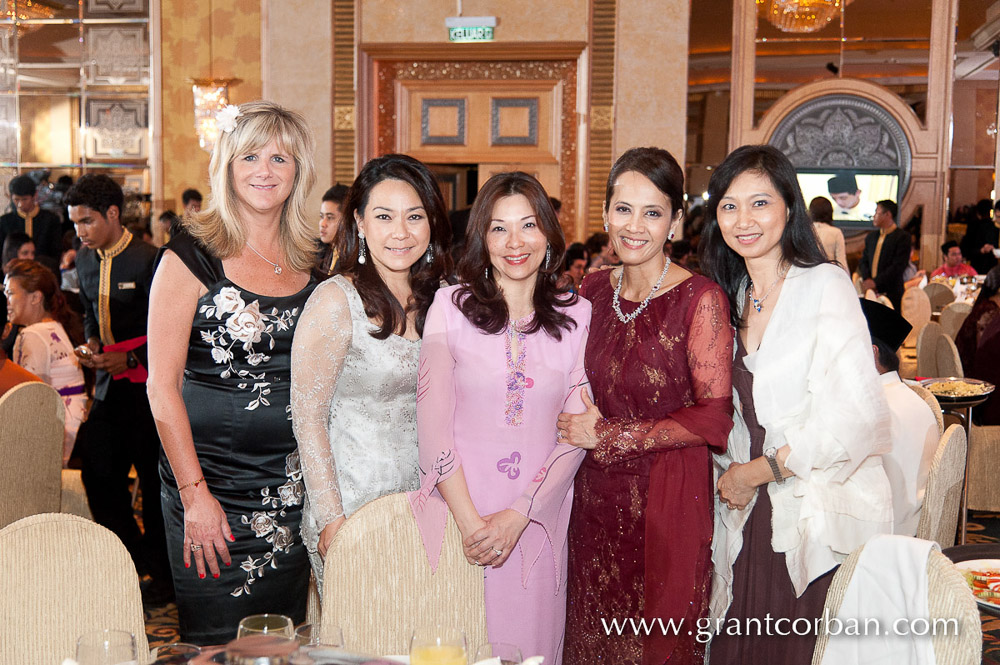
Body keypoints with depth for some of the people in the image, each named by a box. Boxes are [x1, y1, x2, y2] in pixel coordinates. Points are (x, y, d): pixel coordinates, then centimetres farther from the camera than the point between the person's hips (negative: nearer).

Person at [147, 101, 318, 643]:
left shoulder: (309, 260, 7)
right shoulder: (192, 256, -7)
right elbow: (162, 384, -9)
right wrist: (194, 494, -14)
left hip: (292, 485, 5)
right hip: (211, 480, -4)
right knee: (218, 643, 4)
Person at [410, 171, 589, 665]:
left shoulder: (577, 317, 3)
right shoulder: (451, 306, -1)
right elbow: (432, 419, -5)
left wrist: (519, 515, -10)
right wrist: (468, 519, -10)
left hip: (536, 517, 1)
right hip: (456, 510, -1)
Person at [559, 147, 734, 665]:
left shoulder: (699, 299, -11)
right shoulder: (593, 291, 5)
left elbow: (713, 417, -14)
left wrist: (609, 436, -13)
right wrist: (579, 424, 0)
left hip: (667, 502, -5)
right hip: (594, 497, 5)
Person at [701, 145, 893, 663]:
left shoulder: (825, 285, -9)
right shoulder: (731, 297, 11)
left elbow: (858, 418, -16)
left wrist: (758, 470, -10)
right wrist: (731, 475, 3)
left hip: (825, 523, -5)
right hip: (751, 518, 5)